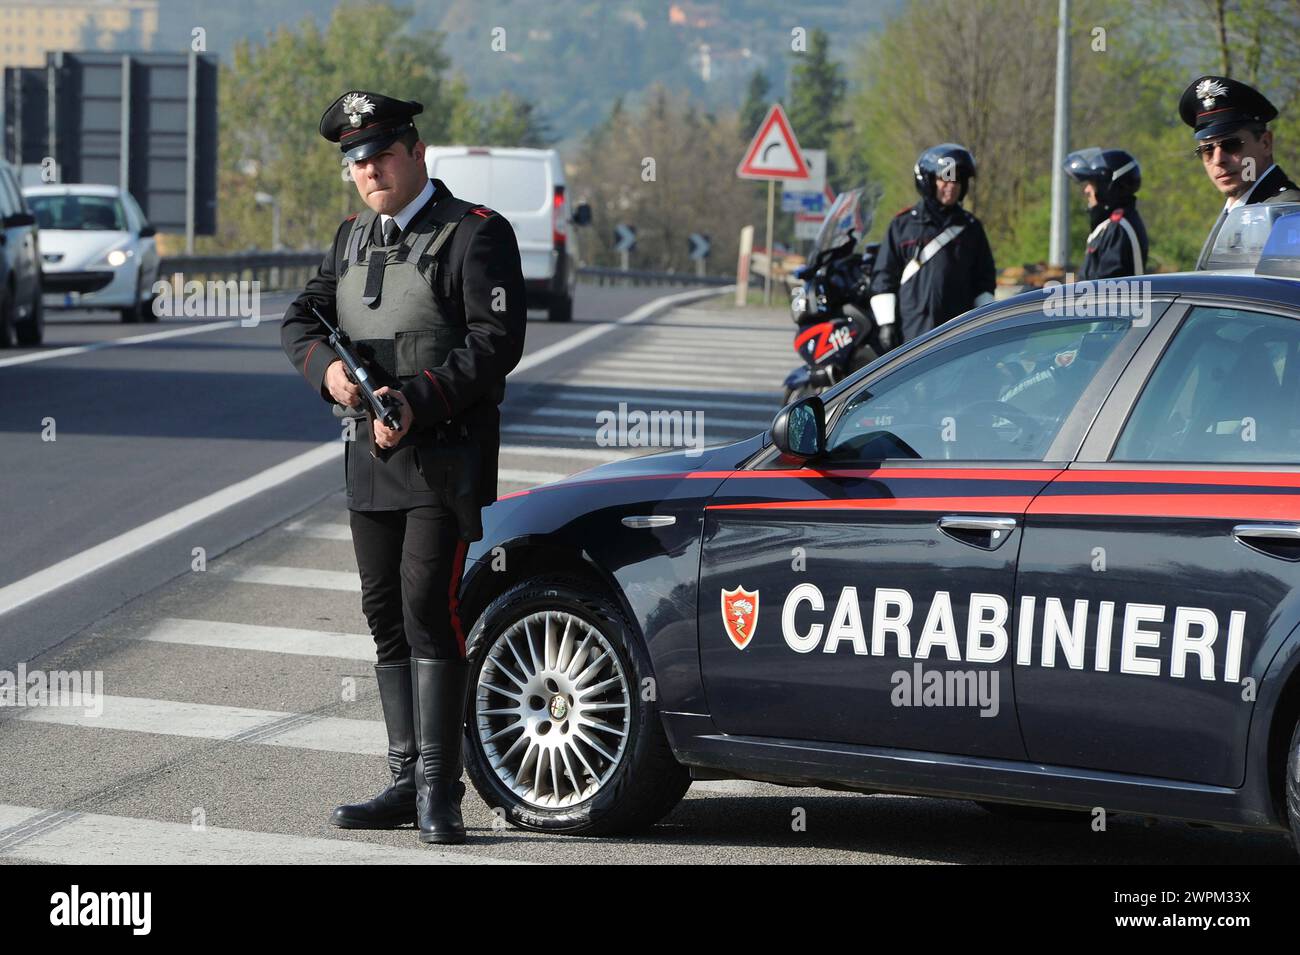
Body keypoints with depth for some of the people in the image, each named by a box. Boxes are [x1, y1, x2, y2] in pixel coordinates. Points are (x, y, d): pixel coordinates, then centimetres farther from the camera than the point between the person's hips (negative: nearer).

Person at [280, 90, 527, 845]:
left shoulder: (476, 235, -7)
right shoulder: (353, 239, 16)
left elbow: (496, 342, -14)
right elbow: (302, 319, 13)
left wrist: (419, 402, -23)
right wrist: (328, 367, -9)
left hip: (446, 452, -7)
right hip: (371, 452, 7)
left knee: (428, 608, -13)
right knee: (386, 614, 8)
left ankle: (439, 789, -11)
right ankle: (408, 782, 14)